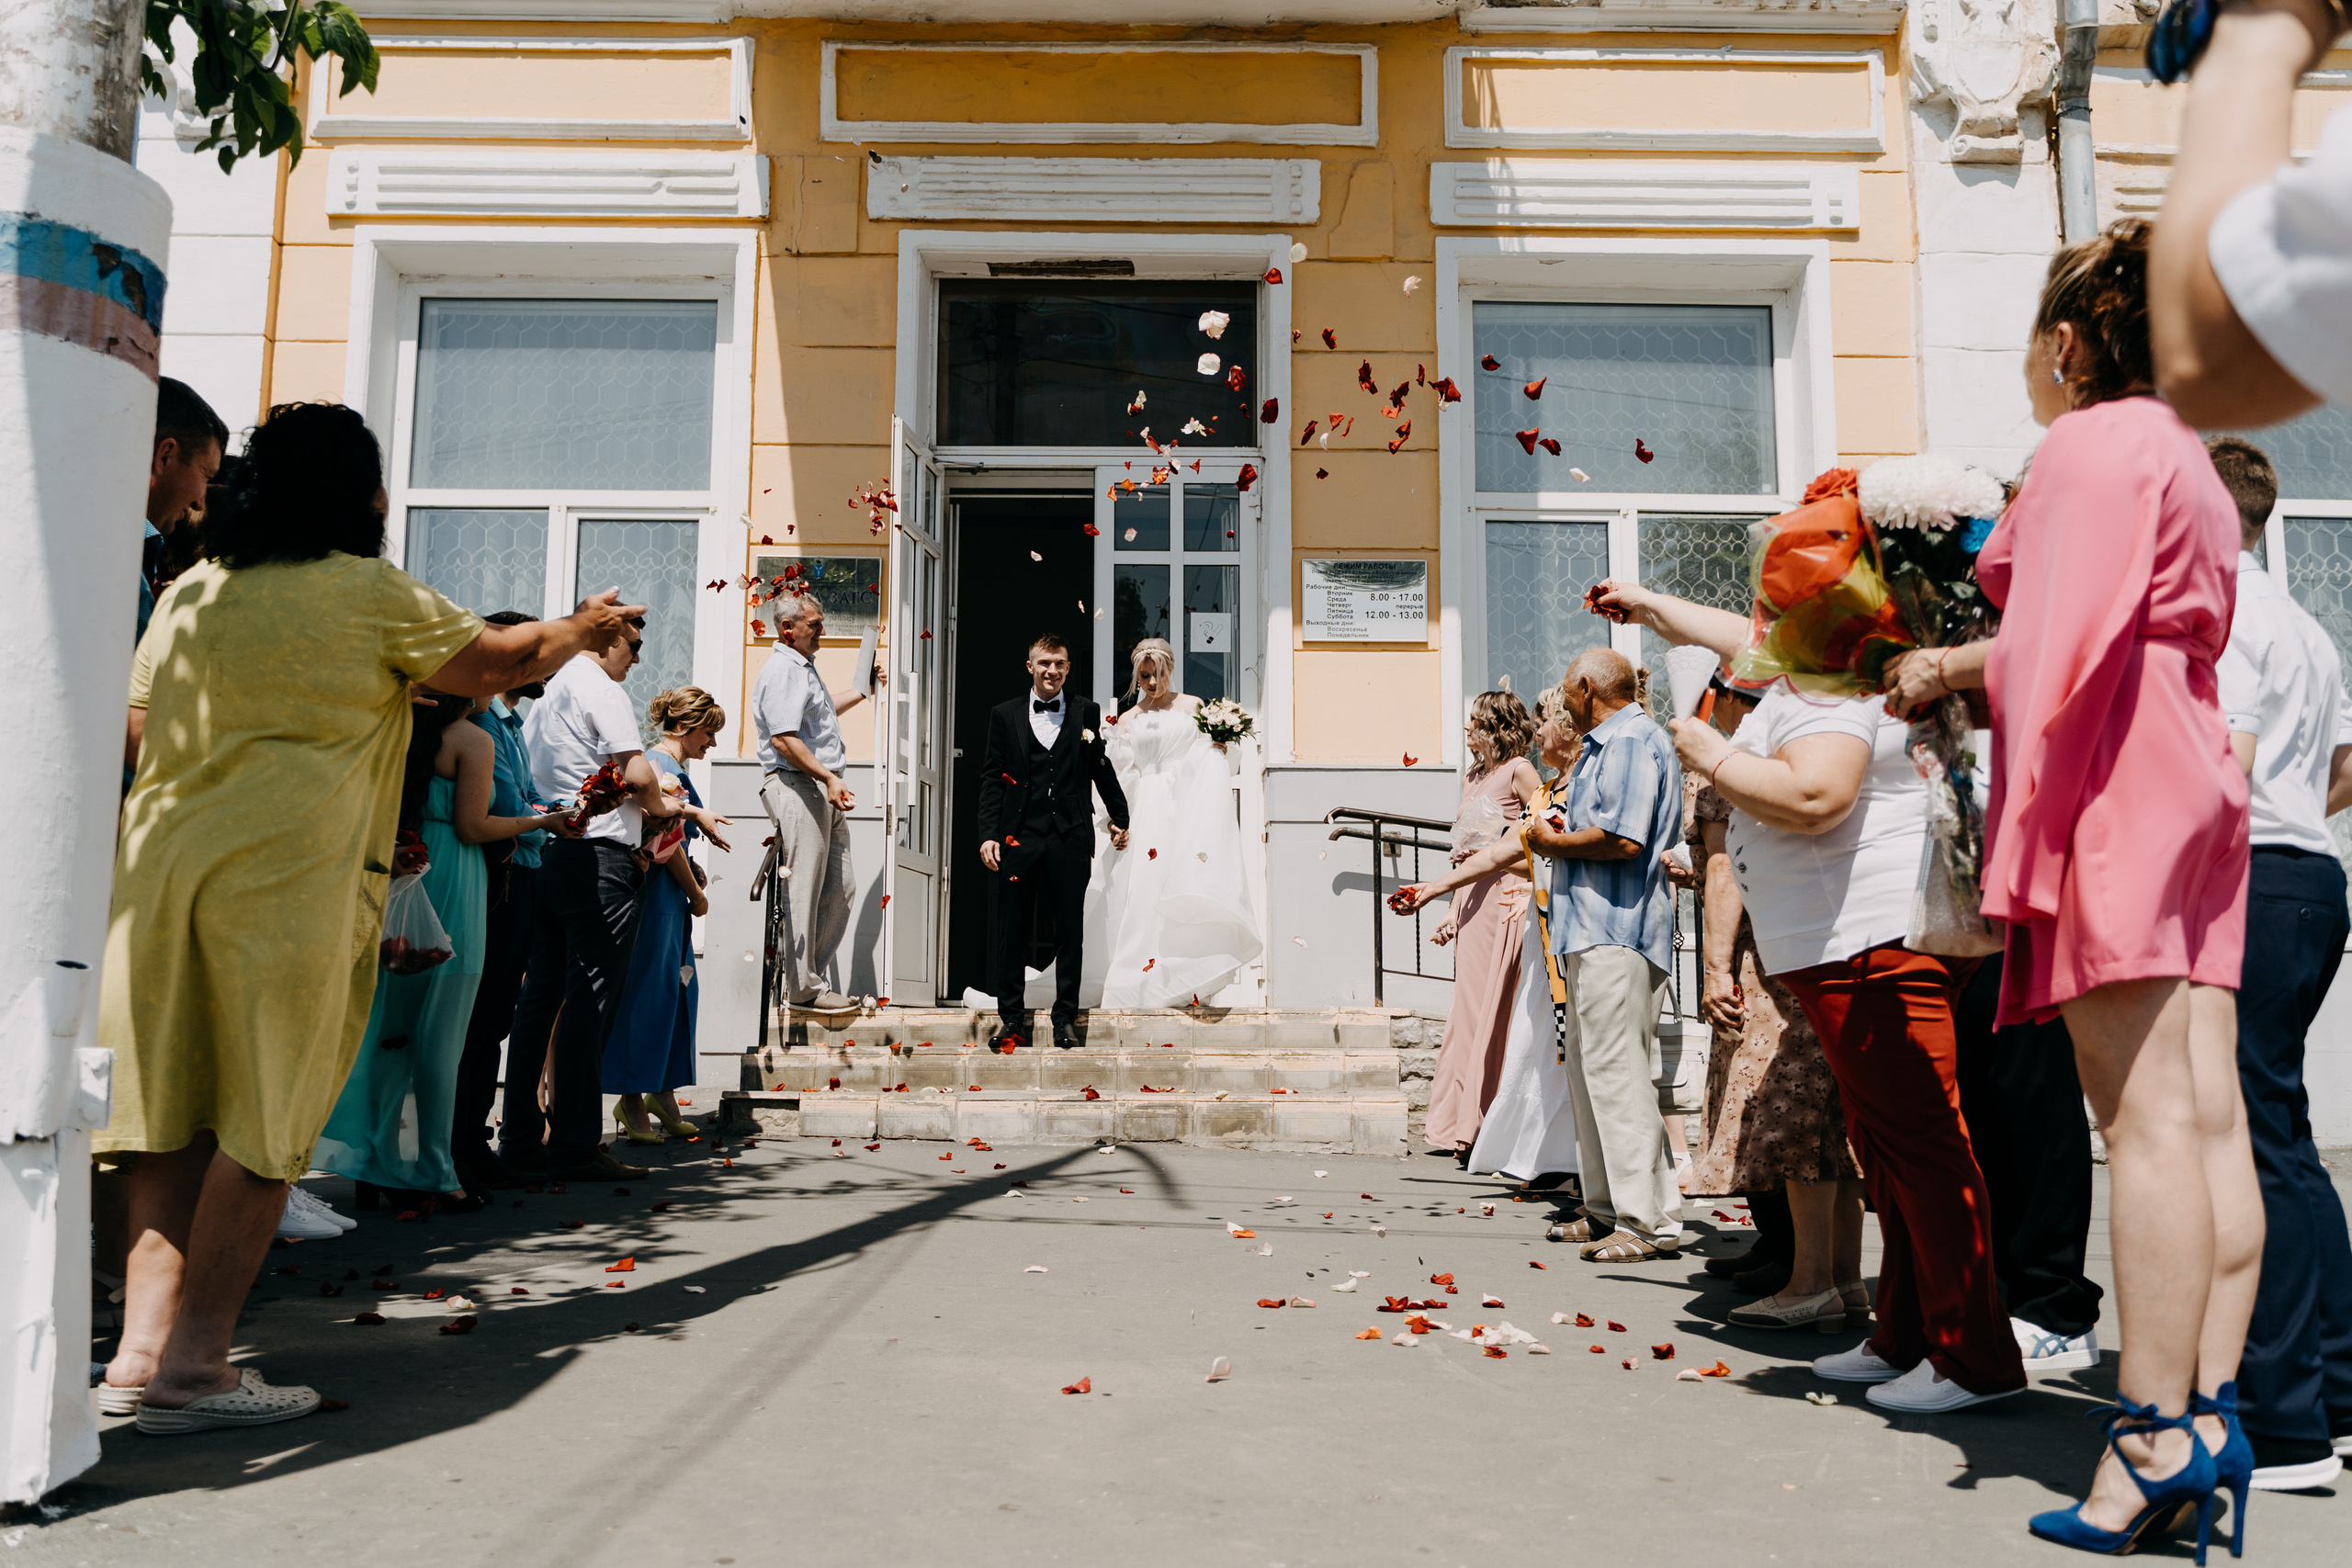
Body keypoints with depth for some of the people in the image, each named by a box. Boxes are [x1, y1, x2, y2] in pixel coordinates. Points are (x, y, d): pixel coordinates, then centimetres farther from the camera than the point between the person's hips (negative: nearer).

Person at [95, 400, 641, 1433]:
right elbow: (500, 664, 10)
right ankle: (191, 1364, 1)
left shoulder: (189, 593, 15)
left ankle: (144, 1344, 10)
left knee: (172, 1109, 10)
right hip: (289, 873, -6)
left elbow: (141, 729, 19)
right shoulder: (374, 594, -1)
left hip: (159, 861, 6)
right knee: (264, 1120, 0)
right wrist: (584, 628, 27)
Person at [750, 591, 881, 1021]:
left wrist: (862, 691, 42)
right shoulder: (781, 670, -11)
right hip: (797, 786, -10)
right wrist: (829, 778, -25)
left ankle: (807, 976, 17)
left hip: (823, 791, 10)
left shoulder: (805, 667, 22)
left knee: (840, 890, 9)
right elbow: (784, 737, -21)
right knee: (804, 890, -7)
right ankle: (803, 989, -2)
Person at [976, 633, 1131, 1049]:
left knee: (1070, 932, 3)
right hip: (1019, 837, 0)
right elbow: (992, 779, 6)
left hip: (1071, 838, 0)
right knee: (1012, 931, 4)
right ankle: (1011, 1018, 14)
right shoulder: (1004, 715, 8)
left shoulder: (1087, 713, 8)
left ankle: (1065, 1018, 13)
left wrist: (1120, 818, 21)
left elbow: (1101, 770, 16)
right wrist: (989, 834, -1)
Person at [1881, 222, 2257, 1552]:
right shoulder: (2184, 456, 25)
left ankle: (2155, 1433, -10)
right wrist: (1951, 666, 45)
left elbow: (2072, 649, -15)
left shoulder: (2089, 445, -5)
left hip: (2117, 789, -9)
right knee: (2207, 1111, 3)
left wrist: (2020, 831, -17)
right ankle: (2211, 1406, 6)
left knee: (2144, 1113, -12)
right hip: (2196, 777, 10)